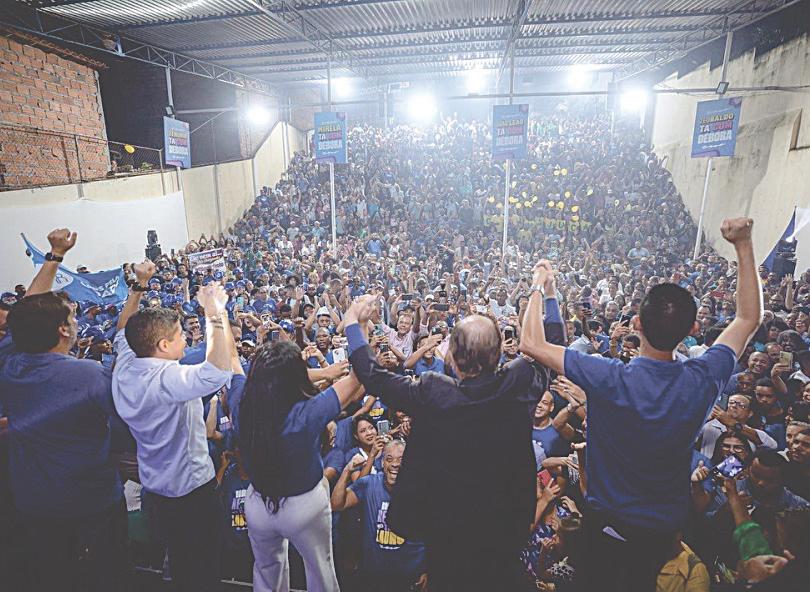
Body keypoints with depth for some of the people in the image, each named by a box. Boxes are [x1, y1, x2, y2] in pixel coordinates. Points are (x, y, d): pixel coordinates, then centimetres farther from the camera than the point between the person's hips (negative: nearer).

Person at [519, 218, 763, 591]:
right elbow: (749, 319, -4)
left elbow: (532, 344, -26)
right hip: (667, 526, 4)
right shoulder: (702, 381, -21)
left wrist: (540, 285, -13)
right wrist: (744, 245, -1)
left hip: (610, 523, -3)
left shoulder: (610, 380, -33)